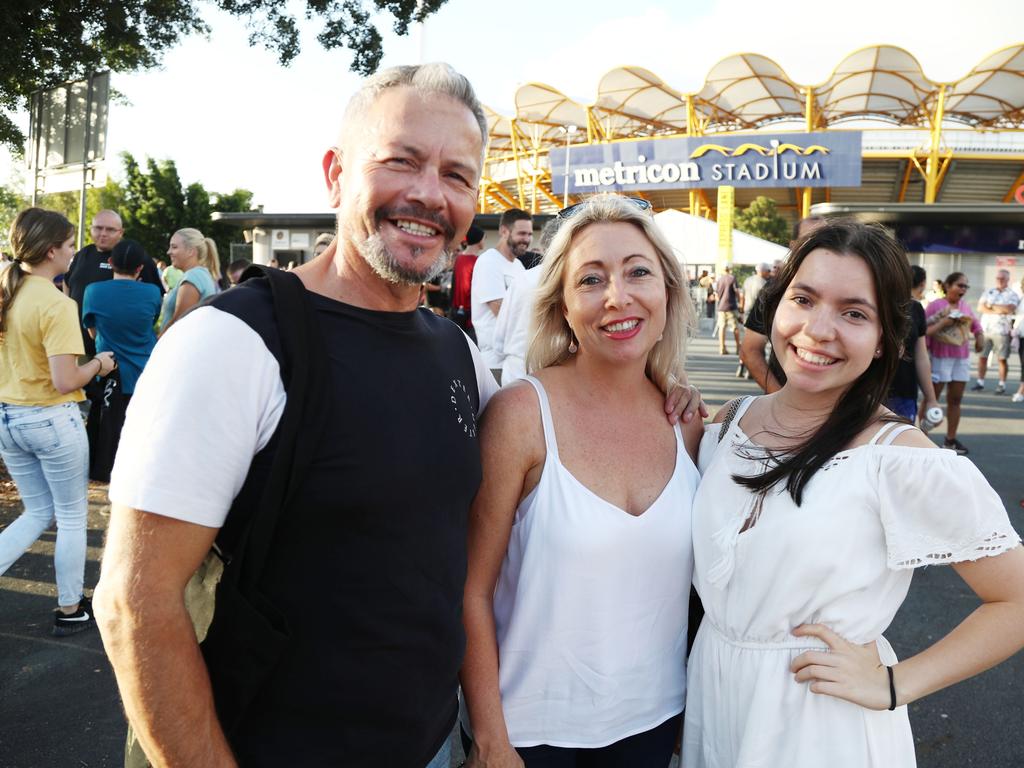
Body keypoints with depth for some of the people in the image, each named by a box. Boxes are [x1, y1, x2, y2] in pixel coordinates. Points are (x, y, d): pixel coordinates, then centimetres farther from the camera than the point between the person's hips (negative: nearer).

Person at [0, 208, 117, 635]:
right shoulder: (57, 304, -21)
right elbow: (65, 381, -25)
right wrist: (99, 364, -9)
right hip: (51, 421, -7)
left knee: (38, 514, 21)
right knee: (72, 517, 12)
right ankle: (70, 611, 24)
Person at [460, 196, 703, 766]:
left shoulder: (689, 422, -5)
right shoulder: (521, 414, -18)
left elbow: (690, 571, 7)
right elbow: (473, 590, -14)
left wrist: (696, 709, 8)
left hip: (653, 718, 4)